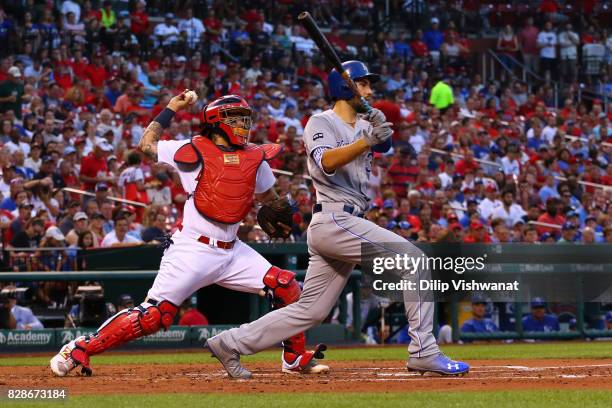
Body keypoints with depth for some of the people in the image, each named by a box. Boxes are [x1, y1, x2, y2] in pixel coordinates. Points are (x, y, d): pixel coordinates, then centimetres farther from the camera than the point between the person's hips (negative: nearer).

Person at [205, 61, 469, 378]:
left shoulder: (363, 125, 21)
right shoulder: (321, 123, -4)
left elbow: (385, 144, 3)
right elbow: (327, 161, -23)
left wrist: (381, 129, -18)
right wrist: (367, 141, -36)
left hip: (346, 226, 9)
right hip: (333, 219, -9)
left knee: (311, 310, 8)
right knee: (414, 259, -15)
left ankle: (231, 343, 12)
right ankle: (424, 352, -17)